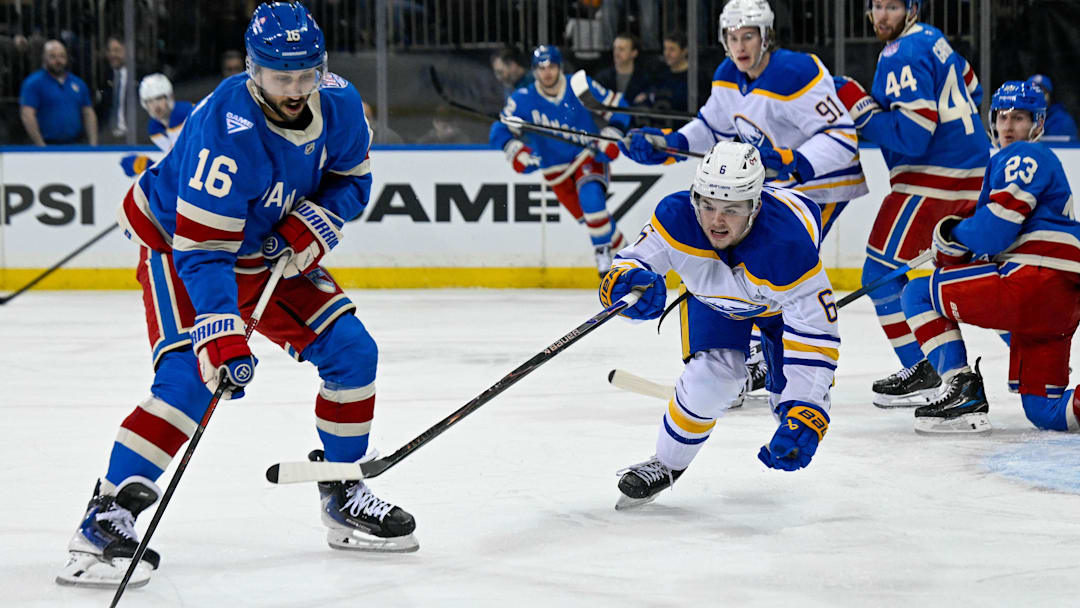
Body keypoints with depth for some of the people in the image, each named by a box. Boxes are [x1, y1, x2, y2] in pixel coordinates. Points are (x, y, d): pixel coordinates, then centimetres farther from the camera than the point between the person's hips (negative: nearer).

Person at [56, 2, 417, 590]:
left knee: (350, 348, 0)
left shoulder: (338, 103, -15)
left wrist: (313, 222, -17)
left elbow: (351, 178, 4)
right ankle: (106, 518, -25)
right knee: (192, 374, -26)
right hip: (174, 239, -7)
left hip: (268, 250, 7)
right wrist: (222, 336, -44)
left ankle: (344, 496, 17)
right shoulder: (228, 132, -35)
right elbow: (201, 250, -35)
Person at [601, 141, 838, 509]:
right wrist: (625, 279, -57)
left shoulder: (790, 247, -45)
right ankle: (665, 465, 1)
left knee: (795, 400, -6)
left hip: (783, 299, -1)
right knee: (713, 375, -23)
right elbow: (635, 260, -30)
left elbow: (816, 335, -41)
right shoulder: (677, 217, -38)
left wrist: (805, 413, -48)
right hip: (713, 296, 1)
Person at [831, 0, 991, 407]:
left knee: (881, 271, -6)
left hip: (931, 181, -10)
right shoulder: (932, 39, 14)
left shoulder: (905, 57, -16)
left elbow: (912, 136, -23)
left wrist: (859, 107, -17)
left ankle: (921, 374, -7)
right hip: (972, 175, 10)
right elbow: (971, 91, 29)